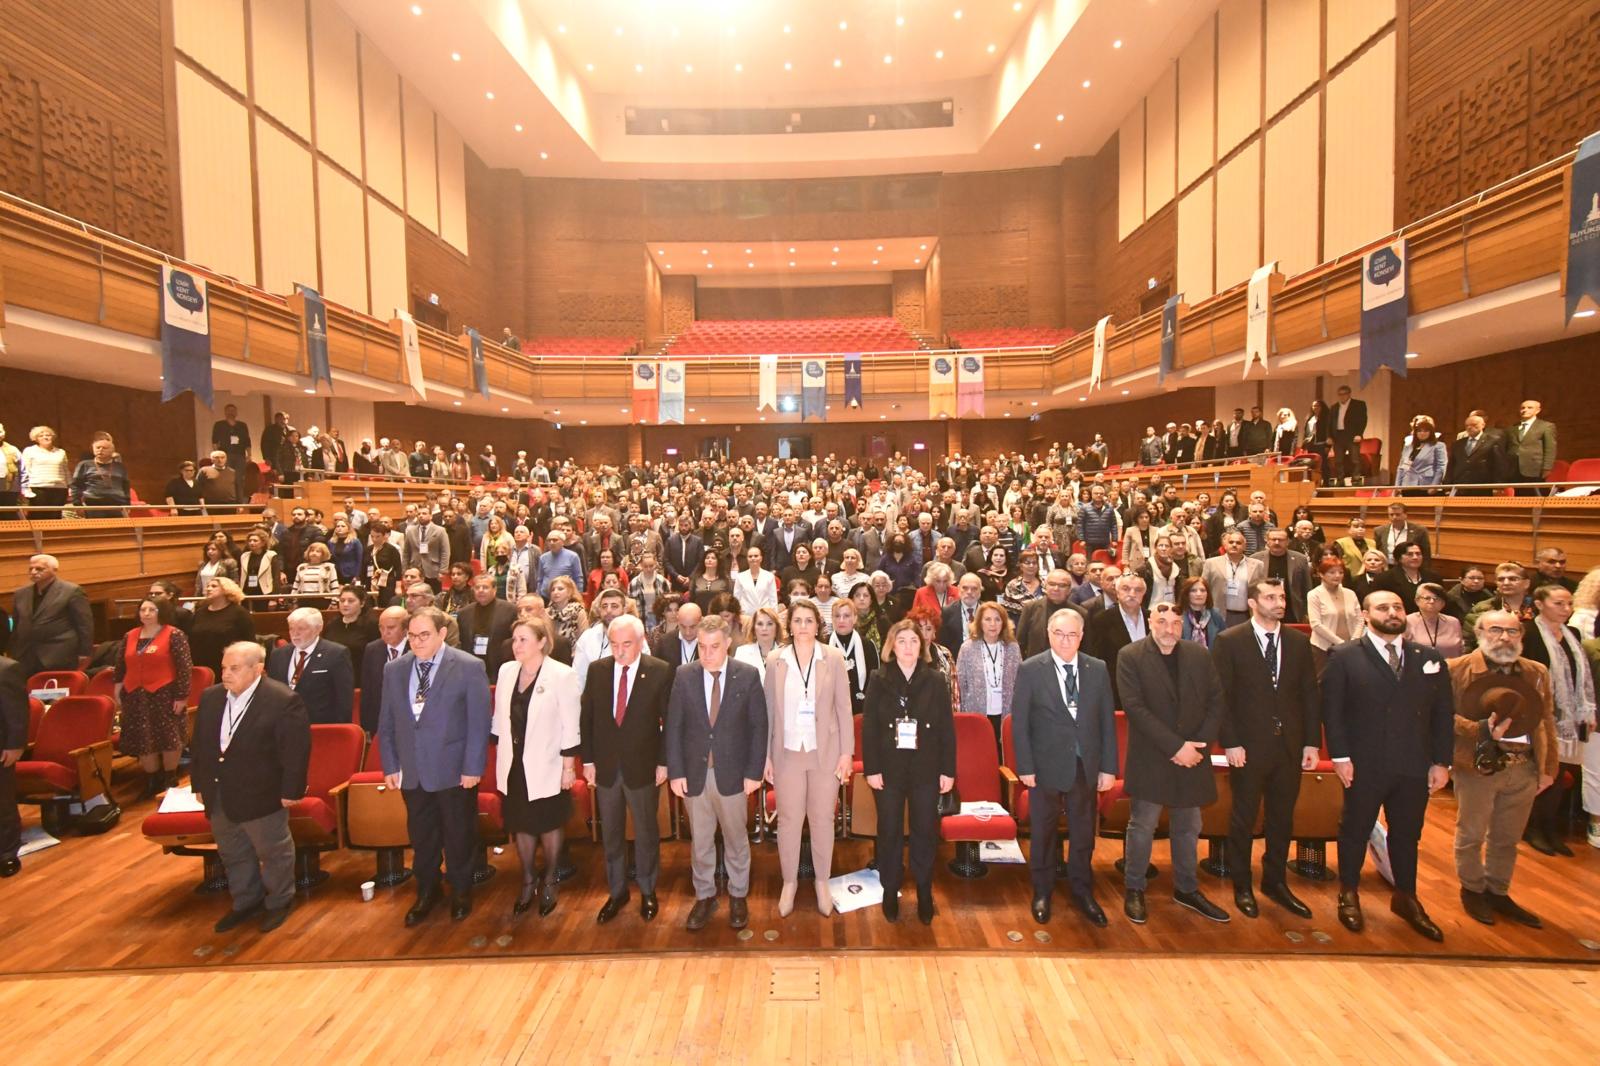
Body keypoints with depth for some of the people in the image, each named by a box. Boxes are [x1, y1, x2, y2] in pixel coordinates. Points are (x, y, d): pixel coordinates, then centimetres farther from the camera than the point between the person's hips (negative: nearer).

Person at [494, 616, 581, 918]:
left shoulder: (562, 675, -15)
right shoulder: (505, 671, 0)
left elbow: (570, 726, -12)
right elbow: (500, 717, 7)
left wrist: (568, 766, -11)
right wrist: (500, 758, 8)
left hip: (546, 766, -4)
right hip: (513, 766, 4)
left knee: (549, 825, 11)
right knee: (521, 825, 14)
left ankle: (549, 882, 32)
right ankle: (527, 881, 33)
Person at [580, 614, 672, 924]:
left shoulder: (660, 671, -11)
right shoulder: (597, 669, -3)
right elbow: (586, 717, 3)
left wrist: (664, 762, -7)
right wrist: (587, 760, 1)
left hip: (643, 766, -2)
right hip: (605, 766, 3)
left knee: (646, 832, 14)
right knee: (610, 834, 16)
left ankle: (647, 891, 33)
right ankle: (616, 891, 35)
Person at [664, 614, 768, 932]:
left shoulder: (748, 675, -8)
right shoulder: (684, 676, -4)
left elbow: (759, 726, -5)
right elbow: (673, 727, -1)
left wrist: (754, 772, -8)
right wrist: (675, 771, -6)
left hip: (732, 772, -1)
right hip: (694, 772, 1)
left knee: (736, 838, 15)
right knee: (700, 840, 15)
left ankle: (738, 895, 35)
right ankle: (704, 895, 35)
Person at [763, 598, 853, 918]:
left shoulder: (834, 659, -4)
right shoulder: (775, 661, -1)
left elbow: (843, 707, -1)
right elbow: (769, 711, 2)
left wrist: (847, 751, -4)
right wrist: (765, 756, 1)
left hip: (825, 752, 0)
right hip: (788, 752, 1)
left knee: (823, 818, 10)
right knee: (788, 819, 8)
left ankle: (822, 882, 29)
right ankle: (789, 882, 28)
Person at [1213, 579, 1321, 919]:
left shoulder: (1299, 641, 5)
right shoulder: (1230, 641, -8)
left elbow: (1310, 694, 7)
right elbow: (1221, 696, -9)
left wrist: (1312, 742, 2)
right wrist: (1230, 743, -12)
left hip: (1290, 745, 4)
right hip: (1248, 746, -4)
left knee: (1282, 818, 15)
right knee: (1243, 819, 9)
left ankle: (1275, 882, 33)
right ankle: (1242, 886, 25)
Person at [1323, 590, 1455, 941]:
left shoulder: (1430, 659, 7)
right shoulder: (1344, 657, -5)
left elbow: (1444, 714, 8)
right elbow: (1331, 710, -8)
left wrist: (1442, 761, 3)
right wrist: (1340, 757, -12)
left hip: (1416, 767, 3)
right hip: (1364, 766, -3)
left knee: (1407, 835, 16)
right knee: (1355, 831, 10)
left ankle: (1406, 898, 34)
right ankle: (1349, 895, 27)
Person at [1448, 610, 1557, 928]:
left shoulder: (1537, 673, 8)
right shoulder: (1457, 669, -9)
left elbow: (1546, 723, 11)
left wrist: (1548, 767, 9)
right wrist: (1480, 730, -24)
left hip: (1524, 769, 5)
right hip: (1478, 766, -4)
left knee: (1507, 838, 16)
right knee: (1471, 835, 10)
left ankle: (1498, 893, 33)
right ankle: (1472, 891, 28)